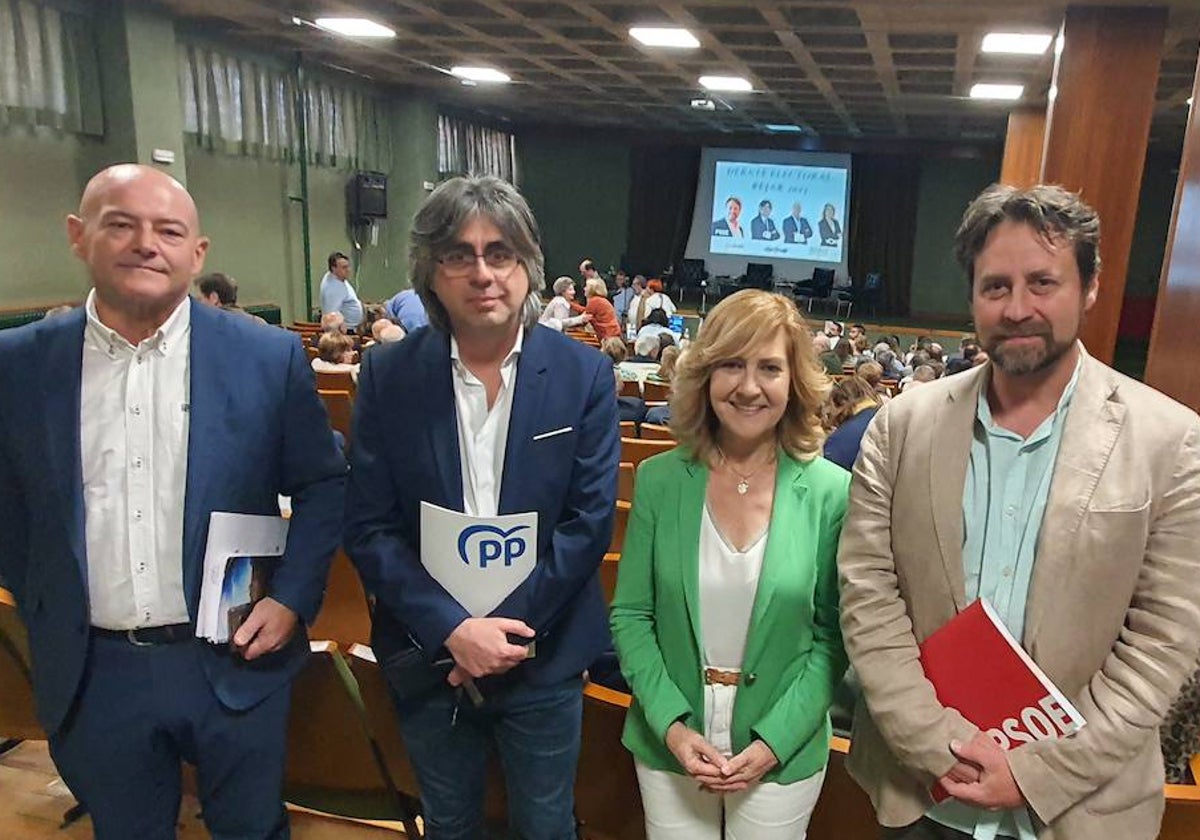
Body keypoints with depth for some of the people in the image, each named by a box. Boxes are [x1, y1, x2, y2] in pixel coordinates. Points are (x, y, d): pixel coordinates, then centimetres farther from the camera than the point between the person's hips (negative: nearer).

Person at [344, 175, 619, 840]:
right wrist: (452, 629, -17)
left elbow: (590, 521, -10)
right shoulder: (387, 375, -7)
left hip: (543, 658, -1)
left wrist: (508, 629, -15)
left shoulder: (584, 374, -9)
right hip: (428, 655, 1)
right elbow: (368, 528, -8)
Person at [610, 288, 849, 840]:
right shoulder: (659, 481, -7)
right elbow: (630, 616, -3)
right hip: (668, 747, 1)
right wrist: (671, 725, -13)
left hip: (784, 752, 0)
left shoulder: (831, 493, -9)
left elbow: (833, 636, -5)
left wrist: (773, 741, -12)